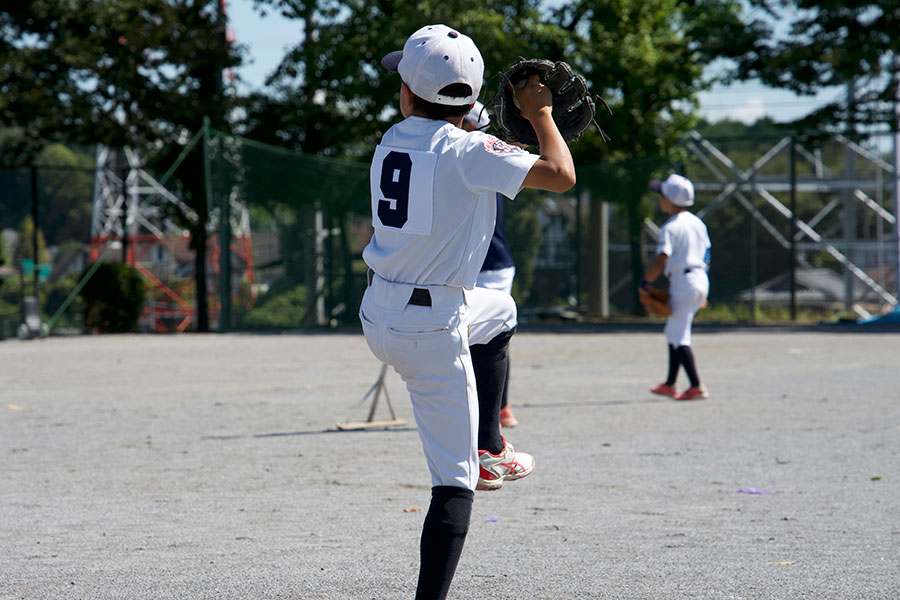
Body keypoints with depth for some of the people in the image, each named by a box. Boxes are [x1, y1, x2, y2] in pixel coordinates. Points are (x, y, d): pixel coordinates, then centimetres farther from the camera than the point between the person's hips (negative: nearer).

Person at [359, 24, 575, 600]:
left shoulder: (390, 143, 5)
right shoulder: (468, 151, -16)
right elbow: (561, 175, -19)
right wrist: (540, 114, -2)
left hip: (379, 315, 7)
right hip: (434, 330, -7)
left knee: (499, 311, 36)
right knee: (455, 482, -3)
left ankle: (489, 449, 35)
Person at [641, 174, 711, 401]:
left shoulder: (670, 227, -13)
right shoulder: (697, 223, 13)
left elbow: (661, 260, -21)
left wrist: (645, 282, -10)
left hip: (683, 280, -9)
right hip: (701, 279, 9)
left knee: (679, 337, -7)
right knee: (673, 331, 20)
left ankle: (697, 387, -16)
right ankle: (670, 384, 25)